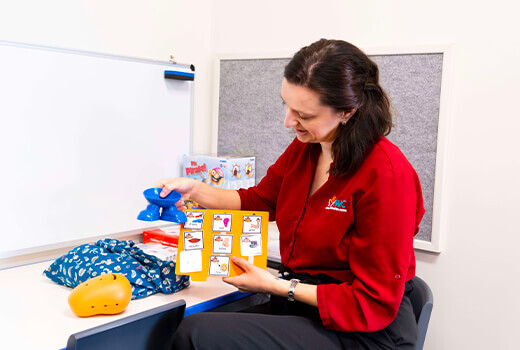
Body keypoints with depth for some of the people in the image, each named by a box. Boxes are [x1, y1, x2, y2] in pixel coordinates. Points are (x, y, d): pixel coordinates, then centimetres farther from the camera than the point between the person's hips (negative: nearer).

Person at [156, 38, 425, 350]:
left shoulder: (387, 174, -21)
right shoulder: (304, 148, 3)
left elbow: (373, 304, -17)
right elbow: (258, 201, 19)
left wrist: (277, 287, -16)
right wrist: (195, 190, 4)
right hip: (302, 305, 7)